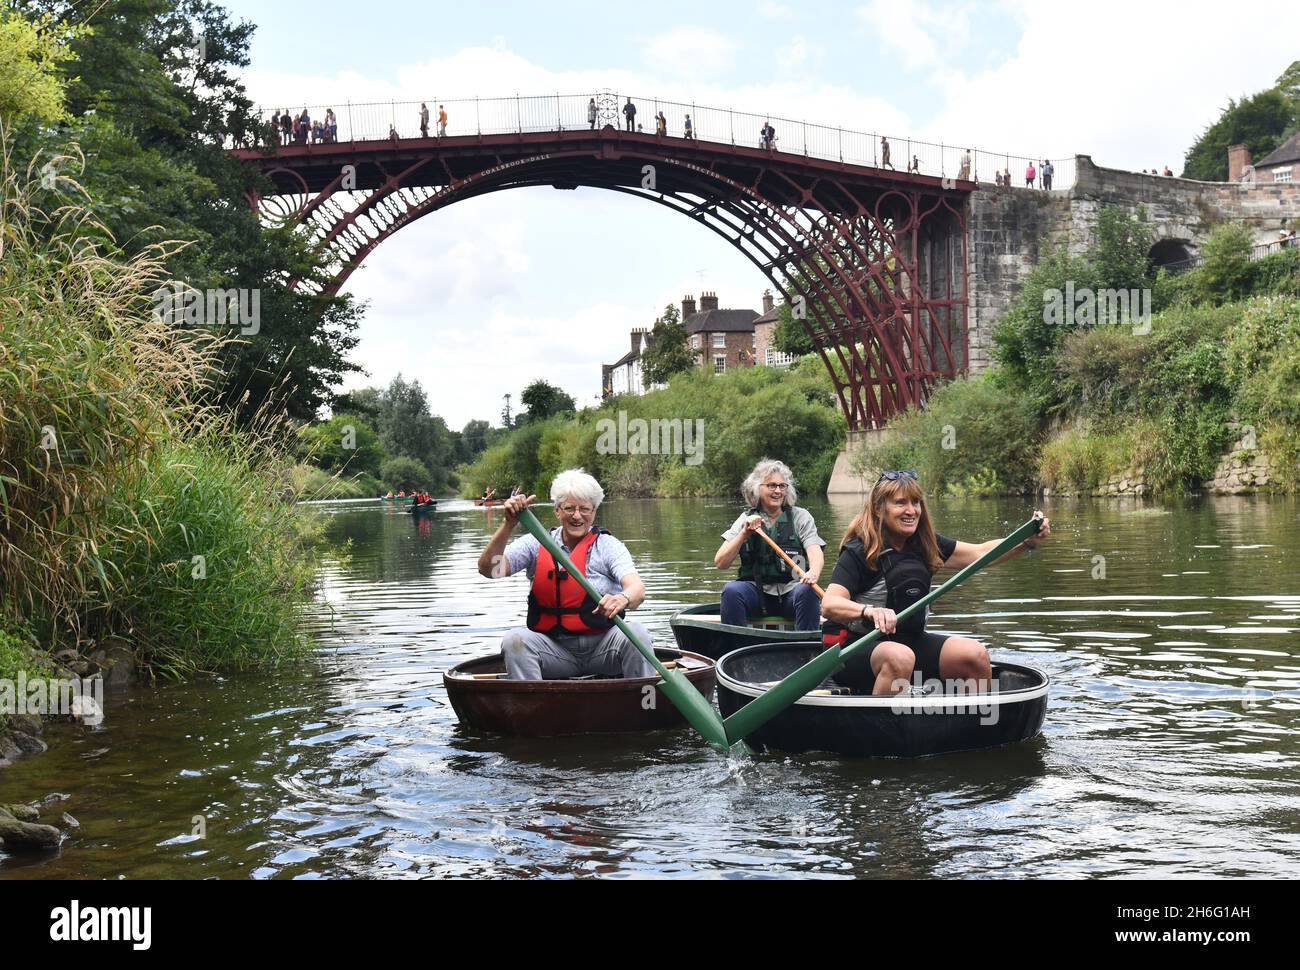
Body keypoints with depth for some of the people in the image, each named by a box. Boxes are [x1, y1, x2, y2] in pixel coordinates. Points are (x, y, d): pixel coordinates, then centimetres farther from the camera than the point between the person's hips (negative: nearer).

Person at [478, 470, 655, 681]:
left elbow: (637, 588, -18)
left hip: (603, 647, -1)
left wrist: (623, 599, -43)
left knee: (636, 634, -29)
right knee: (515, 641, -26)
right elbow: (488, 569, -8)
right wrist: (509, 524, -21)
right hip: (554, 649, 1)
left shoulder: (608, 545, 0)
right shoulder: (536, 543, 4)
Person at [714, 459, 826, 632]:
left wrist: (813, 572, -34)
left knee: (806, 591, -32)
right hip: (757, 593, 1)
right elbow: (720, 563, 1)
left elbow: (816, 552, -11)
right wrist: (744, 534, -11)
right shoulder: (746, 519, 10)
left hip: (791, 591, -1)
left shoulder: (800, 516, 6)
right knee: (732, 590, -28)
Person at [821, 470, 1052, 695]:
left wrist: (1028, 541, -12)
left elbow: (980, 553, 4)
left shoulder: (924, 544, 5)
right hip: (852, 646, -7)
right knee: (900, 657, -37)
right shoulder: (858, 551, -16)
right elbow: (829, 605, -28)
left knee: (975, 654, -10)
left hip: (907, 640, 7)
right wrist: (869, 610, -48)